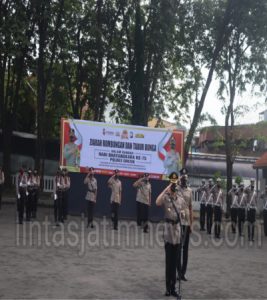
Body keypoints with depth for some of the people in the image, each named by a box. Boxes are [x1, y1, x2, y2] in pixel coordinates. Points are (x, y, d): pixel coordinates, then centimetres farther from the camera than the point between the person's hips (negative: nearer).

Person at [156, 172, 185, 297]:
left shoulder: (180, 198, 8)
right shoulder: (165, 197, -7)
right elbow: (157, 202, -29)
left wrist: (183, 214, -4)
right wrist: (165, 190, -23)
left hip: (178, 228, 4)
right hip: (168, 227, -4)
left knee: (175, 260, 9)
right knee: (168, 260, -1)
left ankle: (173, 287, 17)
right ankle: (168, 288, 8)